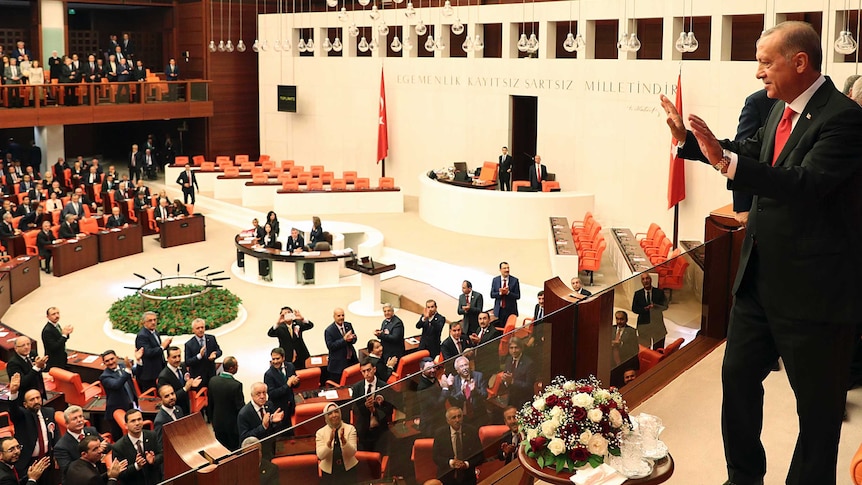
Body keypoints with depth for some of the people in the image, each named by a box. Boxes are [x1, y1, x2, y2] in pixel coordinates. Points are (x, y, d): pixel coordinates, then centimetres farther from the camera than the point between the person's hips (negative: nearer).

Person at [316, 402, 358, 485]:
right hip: (328, 473, 0)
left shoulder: (350, 429, -3)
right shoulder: (320, 432, -3)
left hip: (348, 470, 0)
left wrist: (343, 440, -27)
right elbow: (320, 456, -14)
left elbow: (352, 453, -11)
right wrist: (330, 441, -28)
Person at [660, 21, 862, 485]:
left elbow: (807, 184, -32)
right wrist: (688, 139, 17)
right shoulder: (781, 110, 6)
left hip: (812, 289, -9)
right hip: (759, 277, 9)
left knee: (818, 403, 7)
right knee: (738, 376, 18)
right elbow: (752, 153, 23)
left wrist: (726, 162, -38)